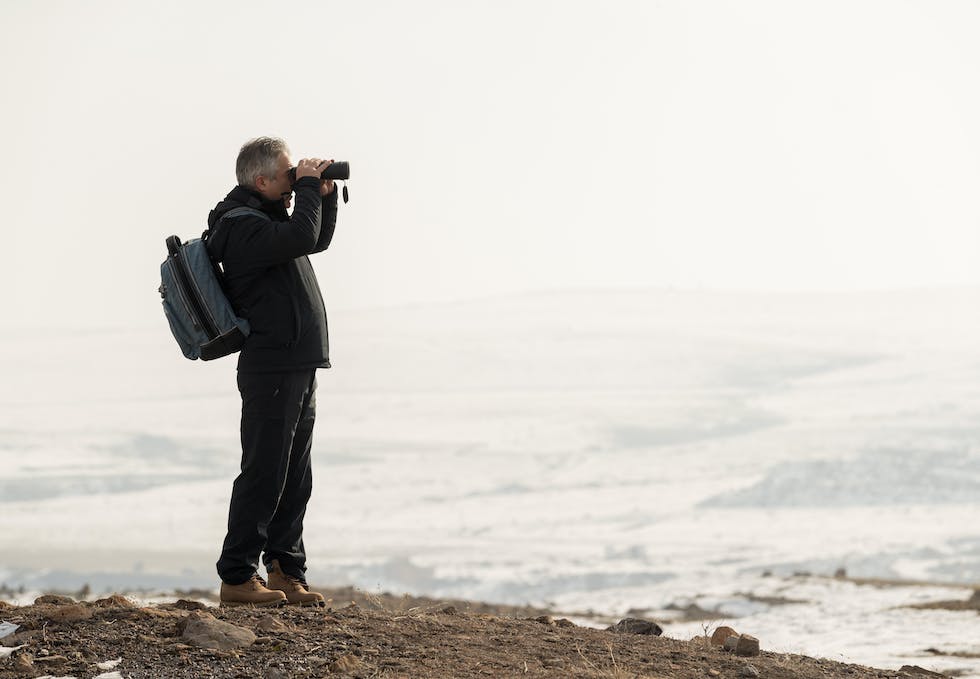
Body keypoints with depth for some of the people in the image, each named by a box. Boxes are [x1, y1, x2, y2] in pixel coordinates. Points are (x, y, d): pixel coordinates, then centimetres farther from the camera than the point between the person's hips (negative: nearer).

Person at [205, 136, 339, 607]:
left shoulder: (269, 218, 18)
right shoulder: (242, 225, -14)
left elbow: (318, 240, 31)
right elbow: (302, 238, -30)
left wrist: (325, 194, 16)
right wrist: (308, 187, -16)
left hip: (298, 371, 10)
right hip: (271, 369, -10)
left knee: (294, 482, 12)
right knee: (264, 476, -9)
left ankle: (287, 573, 17)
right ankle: (237, 578, -5)